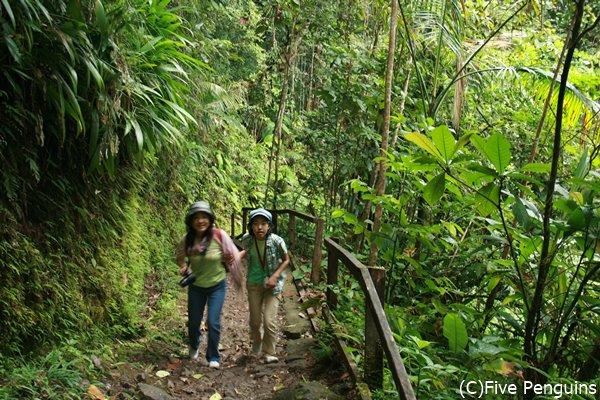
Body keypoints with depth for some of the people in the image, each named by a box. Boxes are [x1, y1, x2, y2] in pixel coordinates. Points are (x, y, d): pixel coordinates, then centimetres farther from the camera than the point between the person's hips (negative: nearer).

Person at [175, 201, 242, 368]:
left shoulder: (219, 235, -21)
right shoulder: (187, 239, -14)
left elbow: (233, 256, -6)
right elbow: (179, 257, 6)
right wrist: (184, 267, -11)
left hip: (217, 286, -2)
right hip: (196, 287, 2)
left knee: (213, 323, -8)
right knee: (194, 322, 14)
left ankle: (213, 357, 16)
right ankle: (194, 346, 48)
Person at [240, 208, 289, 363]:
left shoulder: (277, 241, -23)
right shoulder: (247, 239, -14)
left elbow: (286, 260, -6)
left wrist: (275, 276, -17)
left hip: (273, 284, -3)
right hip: (254, 284, 3)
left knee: (269, 321, -9)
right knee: (255, 320, 13)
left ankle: (270, 353, 13)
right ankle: (256, 340, 46)